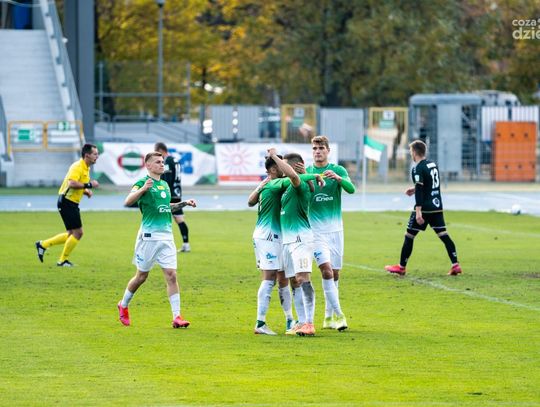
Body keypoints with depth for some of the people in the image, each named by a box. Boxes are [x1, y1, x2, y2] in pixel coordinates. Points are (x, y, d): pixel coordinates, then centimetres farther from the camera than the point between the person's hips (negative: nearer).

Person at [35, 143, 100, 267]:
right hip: (67, 202, -10)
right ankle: (63, 260, 6)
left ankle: (43, 245, 21)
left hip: (72, 204, 10)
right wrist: (89, 185, -26)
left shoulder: (86, 168, 14)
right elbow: (72, 183, -32)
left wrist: (86, 191, 7)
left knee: (71, 234, 14)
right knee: (77, 233, -6)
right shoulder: (77, 167, -17)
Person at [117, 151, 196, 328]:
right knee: (142, 276, 5)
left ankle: (177, 317, -7)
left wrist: (183, 203, 19)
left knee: (171, 275, -4)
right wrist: (143, 189, -35)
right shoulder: (143, 183, -7)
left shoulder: (165, 185, 16)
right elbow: (128, 202, -21)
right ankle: (123, 305, 29)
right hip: (149, 235, -6)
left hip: (167, 236, 6)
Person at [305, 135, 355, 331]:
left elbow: (351, 189, -14)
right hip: (316, 229, -2)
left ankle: (329, 317, 19)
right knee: (327, 271, -17)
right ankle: (338, 314, -18)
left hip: (335, 228, 2)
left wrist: (338, 178, -34)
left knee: (335, 274, 7)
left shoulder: (338, 170, 2)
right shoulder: (306, 171, 3)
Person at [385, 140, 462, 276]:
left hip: (424, 208, -7)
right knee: (443, 235, 5)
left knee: (409, 236, 4)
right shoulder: (433, 165, 12)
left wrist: (418, 211, -25)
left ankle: (401, 267, 10)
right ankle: (455, 265, -5)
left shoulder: (418, 169, -12)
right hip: (437, 207, 7)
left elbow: (420, 190, -21)